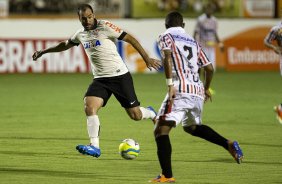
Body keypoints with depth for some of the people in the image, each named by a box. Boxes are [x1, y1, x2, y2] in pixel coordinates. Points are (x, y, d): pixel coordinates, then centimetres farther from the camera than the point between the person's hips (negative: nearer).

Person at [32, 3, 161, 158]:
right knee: (89, 106, -20)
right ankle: (94, 147, -19)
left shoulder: (105, 27, -11)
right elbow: (65, 45, 29)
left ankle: (151, 113, 34)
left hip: (120, 76, -5)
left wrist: (146, 58, -14)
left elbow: (130, 39, -10)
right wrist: (43, 51, 34)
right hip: (100, 79, 5)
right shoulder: (80, 34, 8)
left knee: (135, 115, -2)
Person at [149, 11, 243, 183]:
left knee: (161, 129, -10)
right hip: (198, 92, 7)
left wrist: (170, 84, -18)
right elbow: (209, 68, 21)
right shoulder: (193, 41, 23)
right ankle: (229, 144, 20)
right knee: (192, 127, 33)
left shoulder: (166, 36, 7)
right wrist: (206, 88, 38)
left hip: (181, 91, -7)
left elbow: (167, 57, -13)